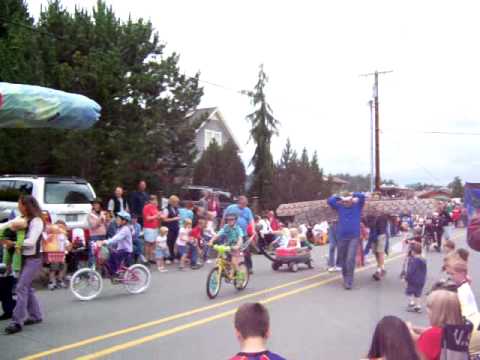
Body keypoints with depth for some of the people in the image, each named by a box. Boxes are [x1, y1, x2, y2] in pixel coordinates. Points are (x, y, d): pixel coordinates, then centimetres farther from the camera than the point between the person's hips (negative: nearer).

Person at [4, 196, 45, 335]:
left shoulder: (37, 221, -14)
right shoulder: (24, 220, 8)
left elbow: (31, 241, -21)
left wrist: (13, 244, -19)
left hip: (33, 259, -8)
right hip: (25, 258, 8)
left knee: (21, 287, -12)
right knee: (27, 287, 13)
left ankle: (17, 322, -11)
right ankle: (35, 316, 25)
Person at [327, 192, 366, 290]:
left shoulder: (357, 206, 2)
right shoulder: (340, 207, 5)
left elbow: (362, 196, -10)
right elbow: (330, 200, -3)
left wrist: (352, 196, 0)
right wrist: (341, 199, 1)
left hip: (354, 237, -2)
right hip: (341, 237, 3)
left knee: (350, 259, -14)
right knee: (343, 260, 12)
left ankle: (349, 281, -8)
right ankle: (345, 278, 29)